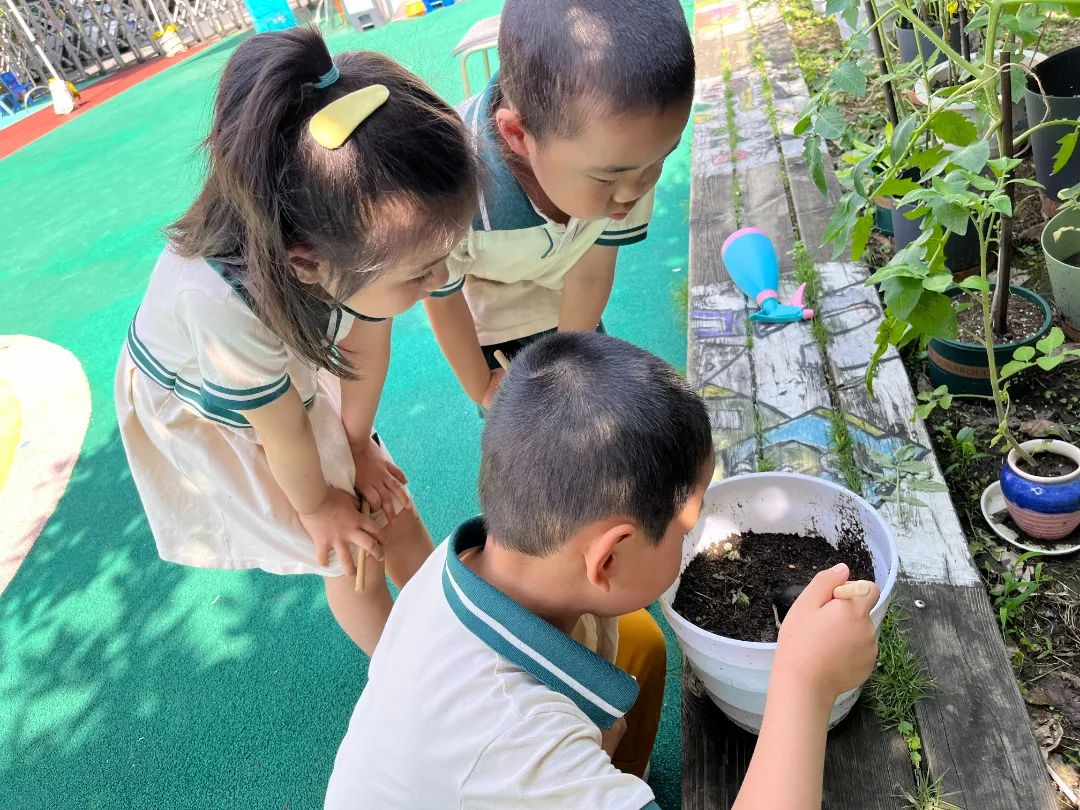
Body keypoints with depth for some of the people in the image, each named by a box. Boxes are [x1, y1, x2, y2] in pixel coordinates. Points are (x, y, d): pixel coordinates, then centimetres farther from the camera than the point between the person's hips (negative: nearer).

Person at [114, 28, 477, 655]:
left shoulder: (359, 234, -33)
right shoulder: (219, 297, -46)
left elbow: (368, 342, -14)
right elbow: (281, 426, -27)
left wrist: (358, 444, 2)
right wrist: (317, 503, -8)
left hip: (295, 366, 4)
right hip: (199, 413, -4)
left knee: (394, 512, 9)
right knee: (357, 559, 3)